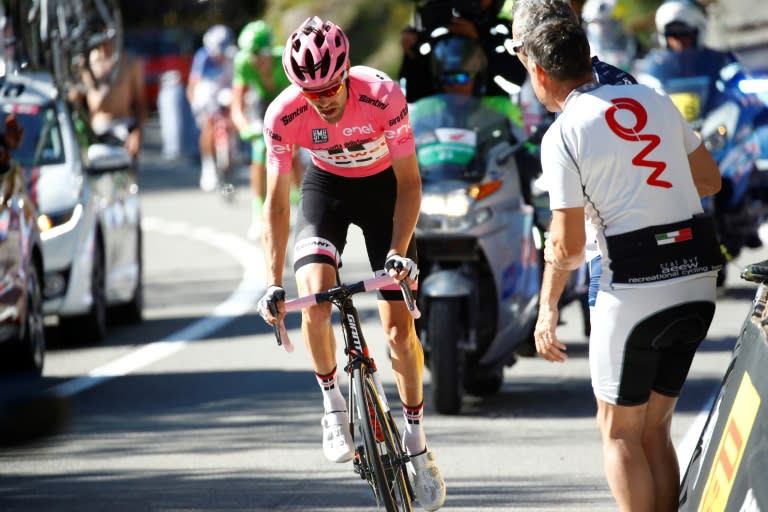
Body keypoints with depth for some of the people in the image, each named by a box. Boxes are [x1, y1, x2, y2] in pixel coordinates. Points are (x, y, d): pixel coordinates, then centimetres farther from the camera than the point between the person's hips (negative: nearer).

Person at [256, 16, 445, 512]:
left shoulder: (384, 97, -32)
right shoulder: (284, 114, -28)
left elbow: (409, 182, -22)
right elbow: (277, 201, -20)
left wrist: (399, 252, -33)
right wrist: (274, 284, -25)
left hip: (383, 186, -1)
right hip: (325, 187, 1)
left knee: (400, 324, -5)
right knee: (314, 296, -25)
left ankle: (417, 441, 12)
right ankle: (333, 402, -1)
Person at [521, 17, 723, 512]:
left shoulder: (563, 135, -10)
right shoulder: (652, 99, 8)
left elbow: (568, 244, -10)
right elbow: (710, 181, 14)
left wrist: (548, 308, 3)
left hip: (633, 287, -6)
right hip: (698, 280, 6)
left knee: (619, 432, 8)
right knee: (655, 428, 16)